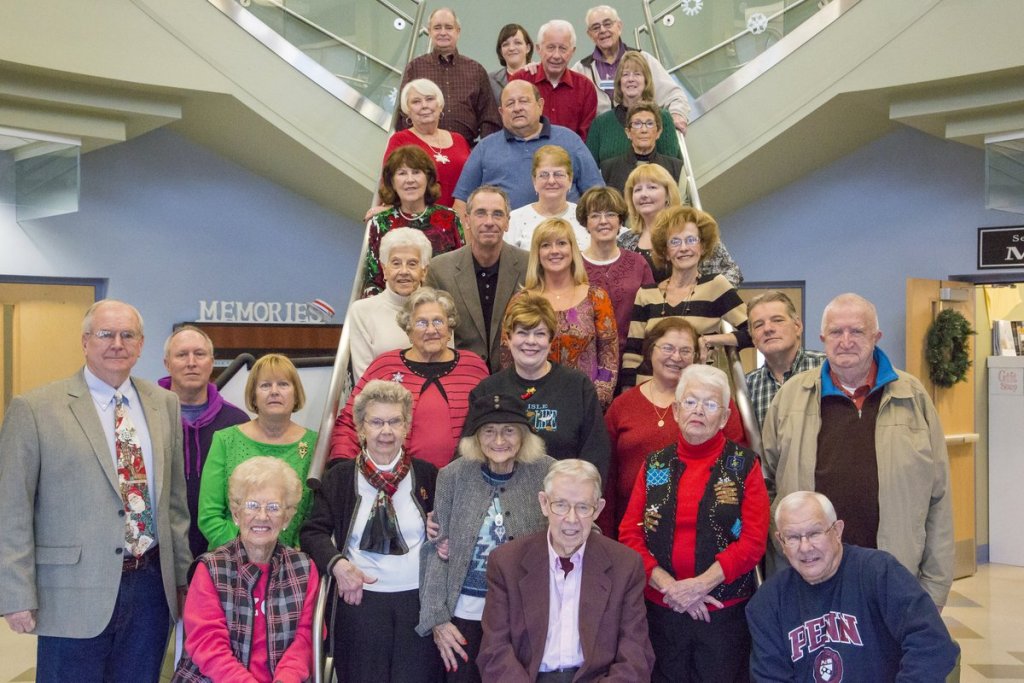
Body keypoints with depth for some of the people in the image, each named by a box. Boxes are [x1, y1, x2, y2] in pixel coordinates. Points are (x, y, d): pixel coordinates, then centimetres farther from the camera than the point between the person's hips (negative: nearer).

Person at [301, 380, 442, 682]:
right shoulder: (339, 477, 5)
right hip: (360, 601, 0)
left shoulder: (428, 475, 6)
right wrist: (337, 564, -14)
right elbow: (315, 531, 3)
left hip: (418, 601, 1)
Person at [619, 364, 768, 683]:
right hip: (661, 609, 2)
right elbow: (629, 533, 2)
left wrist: (700, 585, -16)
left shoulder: (743, 464, 0)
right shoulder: (655, 465, 6)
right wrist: (668, 585, -12)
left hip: (725, 612, -2)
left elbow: (754, 540, -7)